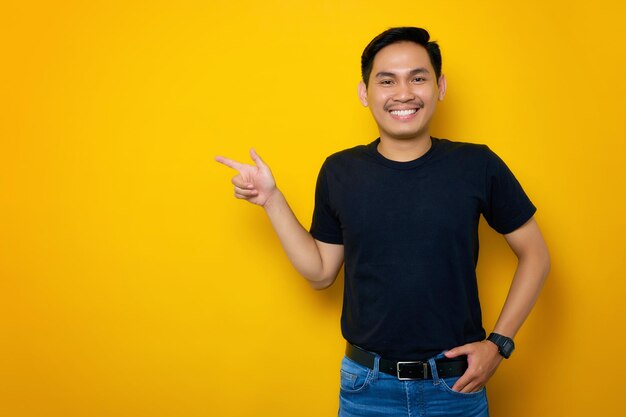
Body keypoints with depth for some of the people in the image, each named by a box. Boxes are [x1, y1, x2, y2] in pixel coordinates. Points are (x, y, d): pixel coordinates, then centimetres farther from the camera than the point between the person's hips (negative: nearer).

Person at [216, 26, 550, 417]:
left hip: (457, 384, -1)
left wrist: (499, 342, -5)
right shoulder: (340, 172, -3)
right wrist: (271, 199, -3)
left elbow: (535, 254, 2)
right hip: (367, 386, 1)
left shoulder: (478, 165, -8)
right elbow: (321, 272, 4)